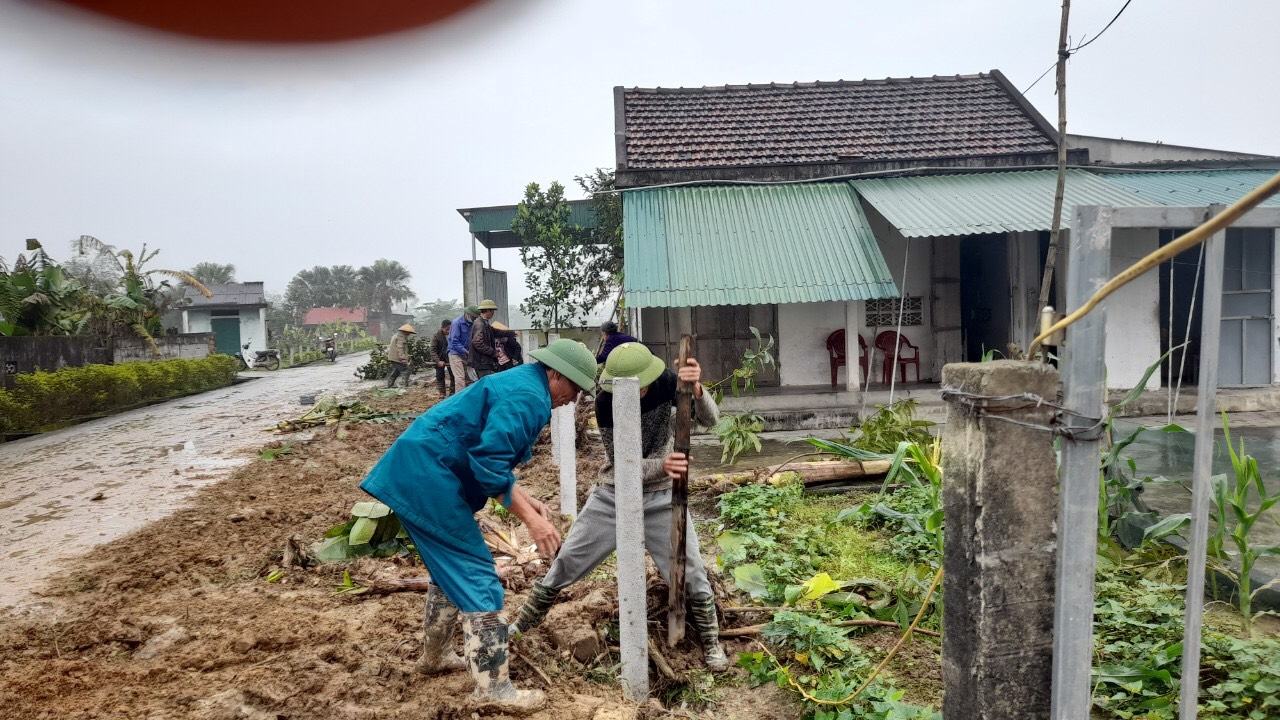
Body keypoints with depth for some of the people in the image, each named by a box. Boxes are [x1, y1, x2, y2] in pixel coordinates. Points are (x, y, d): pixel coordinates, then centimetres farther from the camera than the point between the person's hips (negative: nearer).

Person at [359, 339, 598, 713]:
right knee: (476, 576, -6)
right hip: (428, 476, -11)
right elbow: (489, 463, -24)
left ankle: (435, 656, 38)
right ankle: (494, 688, -1)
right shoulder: (528, 396, -16)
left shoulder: (518, 385, 17)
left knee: (453, 566, 23)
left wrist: (527, 501, 16)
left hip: (418, 471, 11)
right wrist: (530, 519, -19)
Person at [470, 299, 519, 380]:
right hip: (481, 362, -10)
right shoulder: (479, 324, -16)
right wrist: (493, 352, -18)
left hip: (486, 362, 10)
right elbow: (478, 343, -25)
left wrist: (512, 333, 34)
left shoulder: (485, 324, 15)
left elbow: (496, 332, 29)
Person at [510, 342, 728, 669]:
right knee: (563, 566, 7)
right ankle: (523, 625, 30)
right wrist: (661, 465, -42)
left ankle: (711, 643, 25)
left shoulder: (666, 383, -17)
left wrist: (696, 390, -45)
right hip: (612, 497, 0)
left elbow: (709, 419, -24)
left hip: (660, 498, 1)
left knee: (691, 573, 0)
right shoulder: (605, 402, -22)